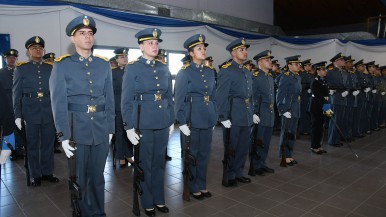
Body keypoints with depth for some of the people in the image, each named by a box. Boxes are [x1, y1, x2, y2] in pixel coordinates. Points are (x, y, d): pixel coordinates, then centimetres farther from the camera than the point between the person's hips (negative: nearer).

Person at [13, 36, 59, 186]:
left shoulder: (51, 68, 9)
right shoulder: (21, 68, 5)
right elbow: (16, 93, 4)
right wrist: (17, 115, -2)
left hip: (49, 112, 1)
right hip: (30, 112, -1)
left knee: (48, 143, 8)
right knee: (32, 145, 7)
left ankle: (47, 172, 22)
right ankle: (36, 175, 20)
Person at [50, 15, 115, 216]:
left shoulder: (104, 65, 8)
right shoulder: (62, 65, -2)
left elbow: (109, 99, 9)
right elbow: (58, 101, -6)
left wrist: (110, 128, 6)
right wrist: (63, 135, -11)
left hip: (101, 130, 3)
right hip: (76, 130, -2)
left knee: (97, 176, 15)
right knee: (77, 179, 11)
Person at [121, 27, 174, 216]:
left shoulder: (164, 68, 9)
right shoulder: (132, 68, -5)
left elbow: (169, 96, 12)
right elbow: (126, 100, -7)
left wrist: (171, 121, 9)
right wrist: (129, 127, -11)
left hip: (162, 123, 5)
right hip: (143, 124, -4)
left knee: (159, 163, 16)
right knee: (145, 165, 9)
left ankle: (159, 199, 32)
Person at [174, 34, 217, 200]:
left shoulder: (210, 72, 11)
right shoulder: (184, 73, -7)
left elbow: (213, 96, 14)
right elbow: (179, 99, -9)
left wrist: (214, 118, 11)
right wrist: (182, 123, -13)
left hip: (208, 119, 6)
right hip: (192, 119, -5)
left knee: (204, 154, 14)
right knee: (192, 154, 7)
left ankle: (202, 185, 30)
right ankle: (193, 188, 23)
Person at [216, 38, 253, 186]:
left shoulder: (247, 72, 16)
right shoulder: (226, 71, -10)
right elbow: (221, 96, -15)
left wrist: (251, 113, 13)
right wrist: (223, 118, -18)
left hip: (246, 117, 8)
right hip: (233, 118, -8)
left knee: (244, 147, 14)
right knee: (231, 148, 5)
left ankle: (238, 173, 30)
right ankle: (229, 177, 20)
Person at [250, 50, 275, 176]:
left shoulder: (270, 77, 15)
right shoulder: (255, 76, -9)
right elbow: (252, 97, -14)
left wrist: (272, 112, 16)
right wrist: (254, 113, -18)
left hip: (270, 115, 8)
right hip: (259, 115, -7)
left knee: (266, 142, 13)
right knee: (257, 142, 2)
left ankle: (262, 164, 25)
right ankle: (255, 166, 14)